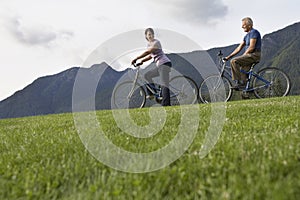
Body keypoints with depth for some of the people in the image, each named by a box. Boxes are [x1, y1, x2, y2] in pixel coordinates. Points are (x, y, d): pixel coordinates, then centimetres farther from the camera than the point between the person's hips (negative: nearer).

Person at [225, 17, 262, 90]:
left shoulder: (254, 32, -8)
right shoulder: (247, 36, 21)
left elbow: (251, 47, -16)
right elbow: (239, 48, 19)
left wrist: (243, 55, -13)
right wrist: (229, 56, 13)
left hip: (254, 55, -10)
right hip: (250, 55, 10)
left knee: (233, 61, -22)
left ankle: (239, 82, -21)